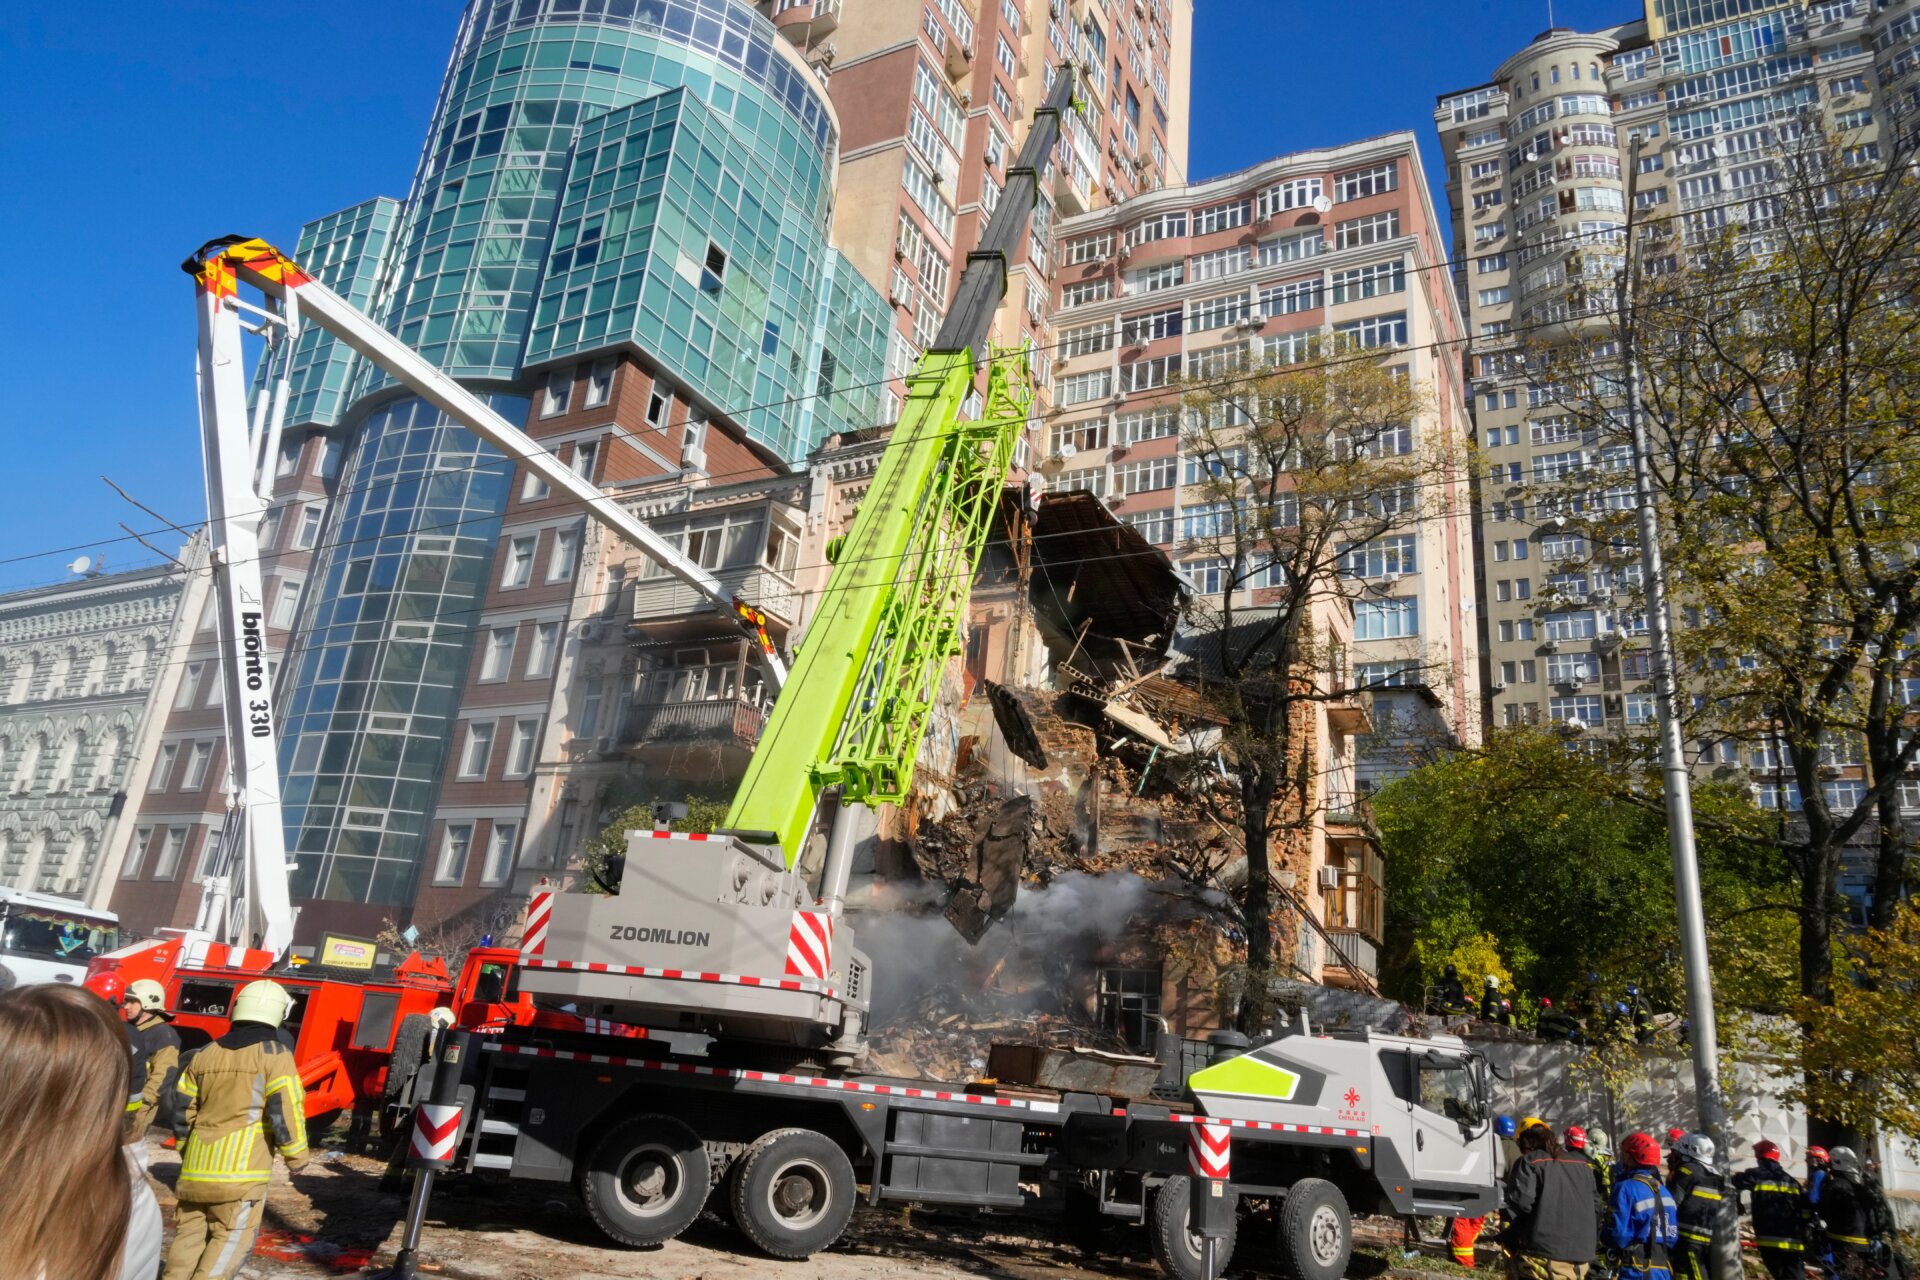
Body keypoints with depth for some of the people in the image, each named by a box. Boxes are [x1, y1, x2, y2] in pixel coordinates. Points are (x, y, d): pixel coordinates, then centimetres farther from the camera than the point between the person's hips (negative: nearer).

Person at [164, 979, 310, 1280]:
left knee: (189, 1235, 15)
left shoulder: (204, 1054, 12)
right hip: (240, 1169, -6)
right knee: (231, 1239, 1)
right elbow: (285, 1111, -12)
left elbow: (183, 1112, 17)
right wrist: (296, 1157, 0)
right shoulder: (274, 1054, -7)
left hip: (197, 1166, 6)